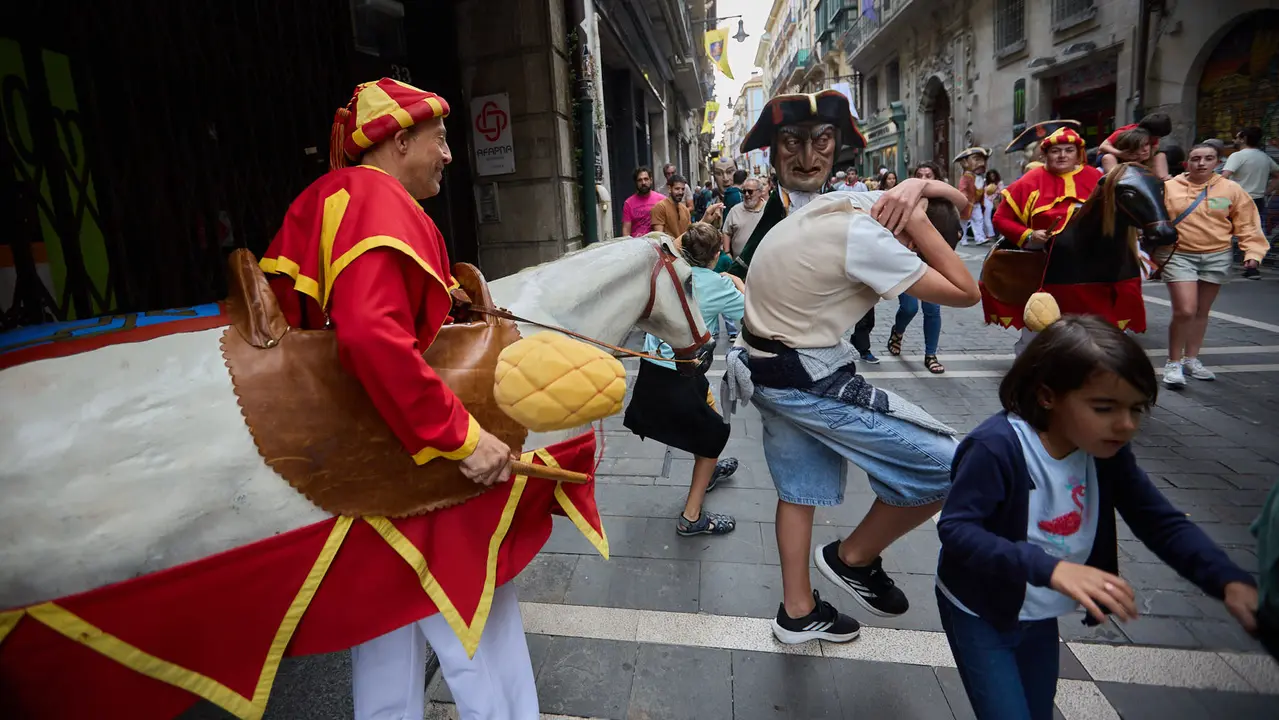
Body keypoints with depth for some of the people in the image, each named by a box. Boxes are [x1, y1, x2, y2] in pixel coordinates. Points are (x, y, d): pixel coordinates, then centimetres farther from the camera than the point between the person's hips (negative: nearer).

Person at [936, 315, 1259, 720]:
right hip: (980, 613, -7)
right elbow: (955, 529, -33)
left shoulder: (1108, 452, -8)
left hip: (1042, 618, 7)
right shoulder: (997, 447, -30)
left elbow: (1162, 523, -4)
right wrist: (1050, 567, -44)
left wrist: (1229, 581, -22)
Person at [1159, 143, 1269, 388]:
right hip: (1179, 256, -3)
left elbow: (1247, 223, 5)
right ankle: (1174, 363, 3)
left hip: (1217, 257, 3)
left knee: (1202, 312, 12)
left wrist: (1253, 252, -3)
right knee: (1184, 311, -12)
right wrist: (1157, 251, -6)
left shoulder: (1231, 189, 2)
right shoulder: (1169, 187, -5)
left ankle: (1191, 359, 26)